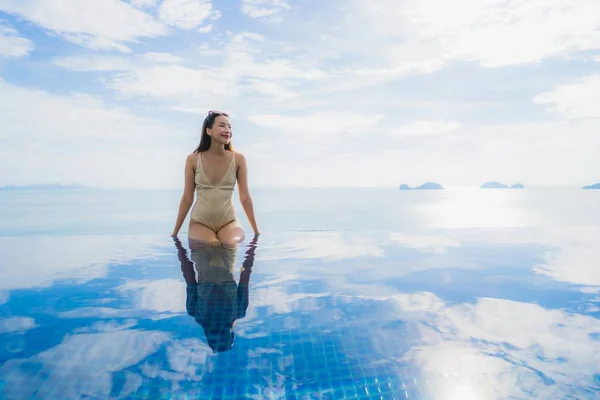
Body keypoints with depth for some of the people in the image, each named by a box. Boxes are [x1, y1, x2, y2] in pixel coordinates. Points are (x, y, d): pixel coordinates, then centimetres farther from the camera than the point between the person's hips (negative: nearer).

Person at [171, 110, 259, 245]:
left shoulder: (238, 159, -5)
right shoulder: (193, 159, -5)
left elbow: (245, 197, -1)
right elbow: (187, 198, 2)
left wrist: (256, 231, 1)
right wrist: (175, 232, 6)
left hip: (228, 221, 1)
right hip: (200, 221, 0)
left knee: (233, 244, -26)